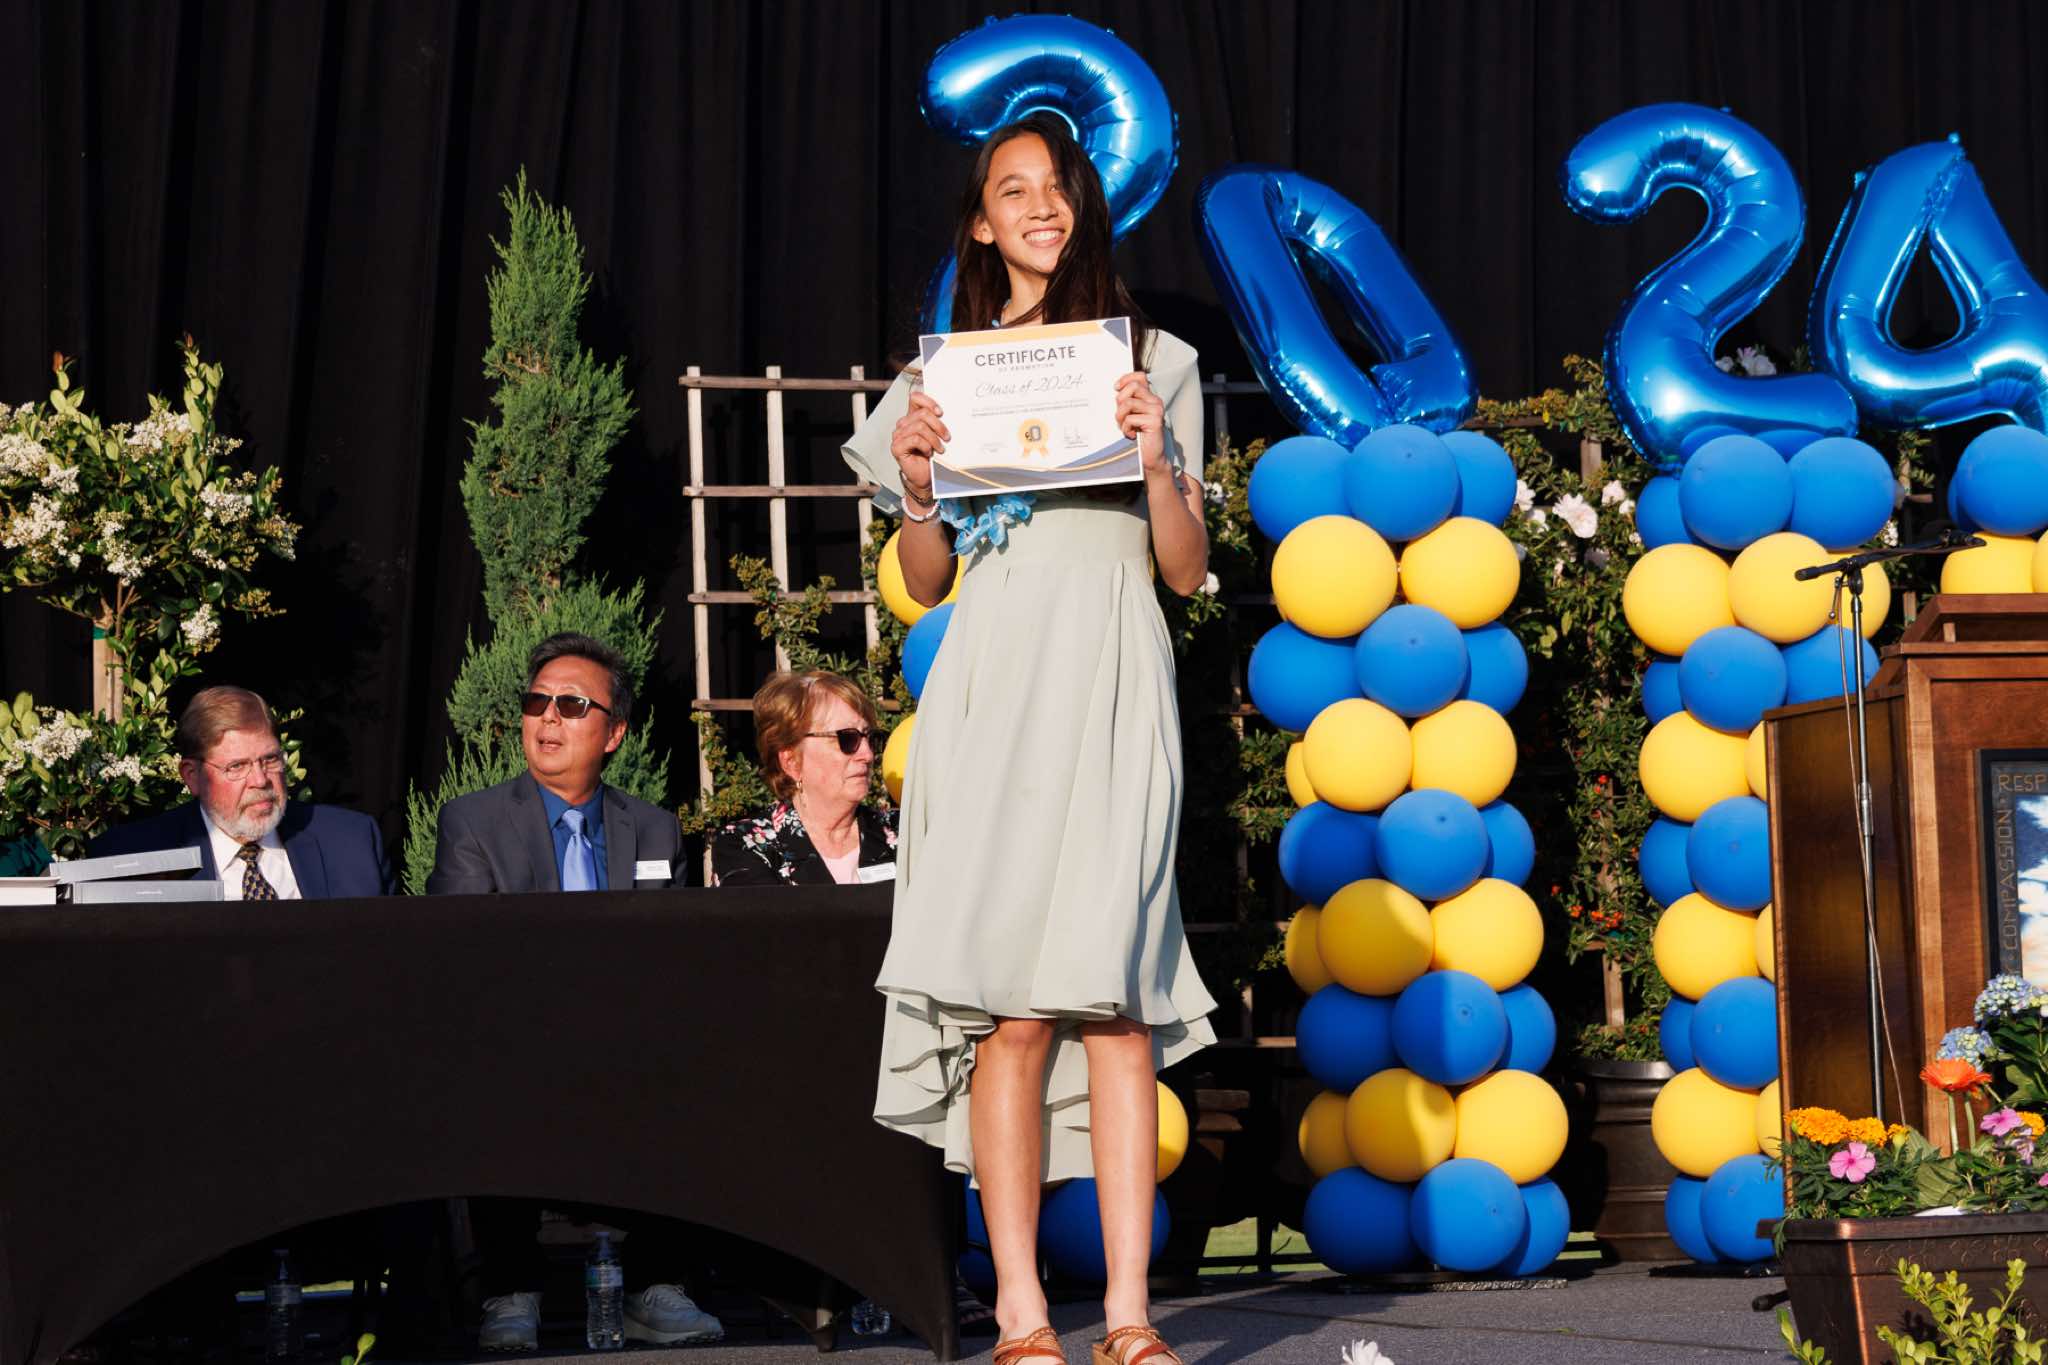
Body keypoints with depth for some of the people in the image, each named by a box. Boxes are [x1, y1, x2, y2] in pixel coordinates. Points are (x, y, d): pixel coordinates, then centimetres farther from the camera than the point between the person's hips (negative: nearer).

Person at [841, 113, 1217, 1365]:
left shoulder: (1153, 363, 12)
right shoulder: (945, 376, 15)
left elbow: (1189, 570, 10)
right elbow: (926, 585, 15)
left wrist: (1160, 460, -7)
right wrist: (916, 485, -2)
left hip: (1112, 689, 0)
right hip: (993, 687, 1)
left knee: (1116, 1000, -9)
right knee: (1011, 1009, -8)